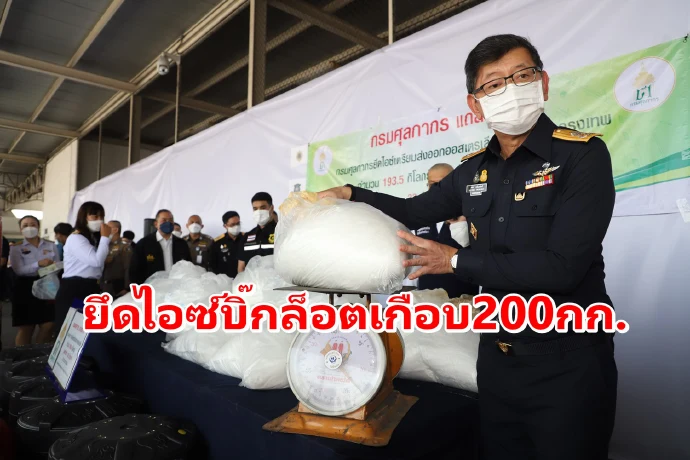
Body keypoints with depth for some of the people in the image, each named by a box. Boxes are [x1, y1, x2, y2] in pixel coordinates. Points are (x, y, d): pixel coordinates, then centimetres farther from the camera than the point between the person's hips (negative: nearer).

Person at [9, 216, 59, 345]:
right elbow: (19, 270, -11)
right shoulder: (16, 248, 2)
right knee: (26, 328, 2)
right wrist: (38, 264, -24)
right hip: (26, 287, -2)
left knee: (48, 326, 0)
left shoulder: (51, 245, 9)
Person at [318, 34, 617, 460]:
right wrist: (349, 194, 6)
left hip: (567, 363, -5)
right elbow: (414, 211, 17)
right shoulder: (474, 170, 3)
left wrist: (456, 261, -16)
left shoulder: (582, 154, -14)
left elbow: (562, 266, -24)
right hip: (497, 358, 6)